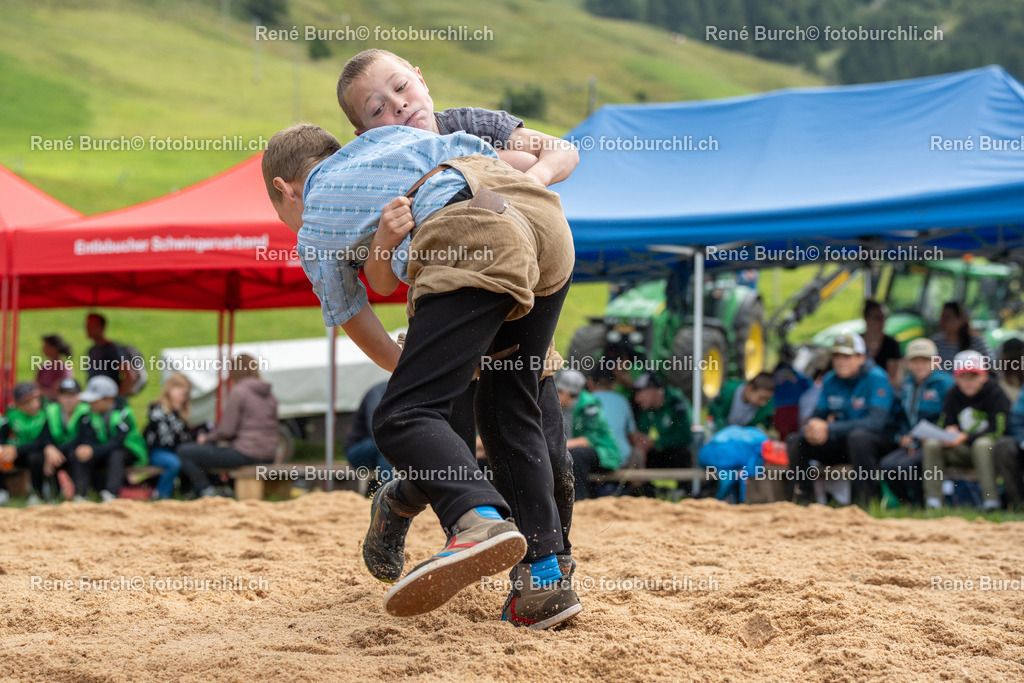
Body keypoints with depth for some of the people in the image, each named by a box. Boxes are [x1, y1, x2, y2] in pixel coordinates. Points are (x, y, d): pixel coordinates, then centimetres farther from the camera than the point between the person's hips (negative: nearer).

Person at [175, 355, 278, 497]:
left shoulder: (238, 391, -11)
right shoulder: (269, 395, 13)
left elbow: (226, 430, -14)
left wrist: (207, 438, 5)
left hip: (244, 453, -9)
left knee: (184, 452, -1)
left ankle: (207, 491, -5)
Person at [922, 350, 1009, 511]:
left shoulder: (995, 393, -9)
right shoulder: (953, 395, 5)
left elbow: (997, 430, -16)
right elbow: (944, 425, 6)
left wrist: (965, 437, -26)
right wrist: (949, 432, -19)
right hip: (962, 451, 4)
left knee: (983, 444, -37)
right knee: (932, 444, -19)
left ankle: (990, 501, -37)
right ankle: (933, 501, -23)